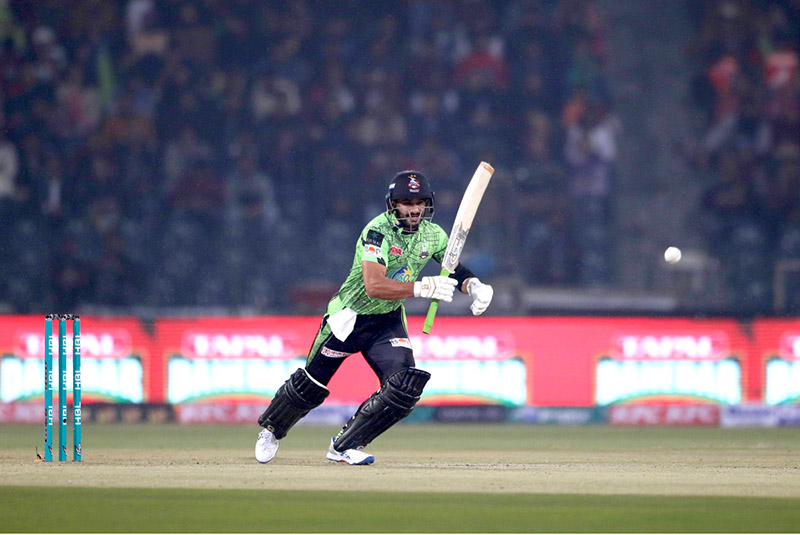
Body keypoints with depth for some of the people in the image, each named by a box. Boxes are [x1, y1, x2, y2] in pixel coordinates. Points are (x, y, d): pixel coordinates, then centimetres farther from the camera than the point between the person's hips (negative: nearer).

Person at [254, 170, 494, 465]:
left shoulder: (432, 235, -5)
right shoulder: (378, 231, -25)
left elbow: (455, 268, 10)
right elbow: (374, 286, -37)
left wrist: (474, 285, -12)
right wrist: (423, 288, -44)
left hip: (389, 321, 5)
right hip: (350, 316, -5)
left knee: (406, 387, -16)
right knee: (310, 386, 7)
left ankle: (345, 445, -1)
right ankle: (272, 428, 37)